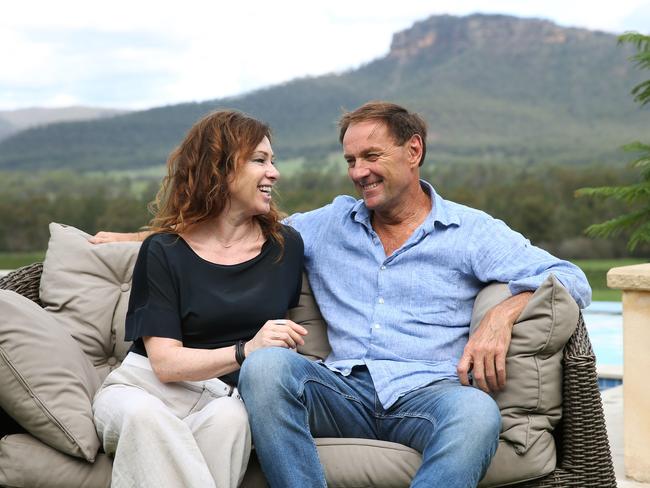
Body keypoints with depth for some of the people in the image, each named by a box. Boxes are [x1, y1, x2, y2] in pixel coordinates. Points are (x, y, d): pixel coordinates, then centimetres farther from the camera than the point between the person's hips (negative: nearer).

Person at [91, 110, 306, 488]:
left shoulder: (286, 246, 8)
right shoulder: (164, 252, -2)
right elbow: (166, 362, -12)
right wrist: (245, 351, -26)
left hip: (229, 397, 2)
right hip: (146, 388, -2)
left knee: (228, 417, -35)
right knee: (144, 414, -38)